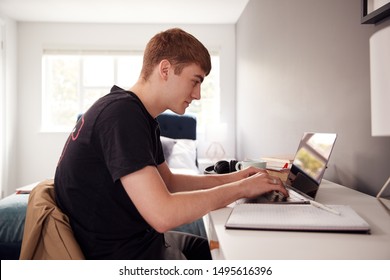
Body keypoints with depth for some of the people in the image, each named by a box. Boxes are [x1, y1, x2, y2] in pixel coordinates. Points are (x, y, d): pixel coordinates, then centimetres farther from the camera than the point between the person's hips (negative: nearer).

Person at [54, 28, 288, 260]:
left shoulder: (140, 117, 7)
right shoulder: (122, 115, -24)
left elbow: (168, 182, 15)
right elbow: (163, 215, -29)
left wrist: (231, 178, 5)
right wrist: (241, 188, -17)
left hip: (138, 239, 9)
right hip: (123, 254, -9)